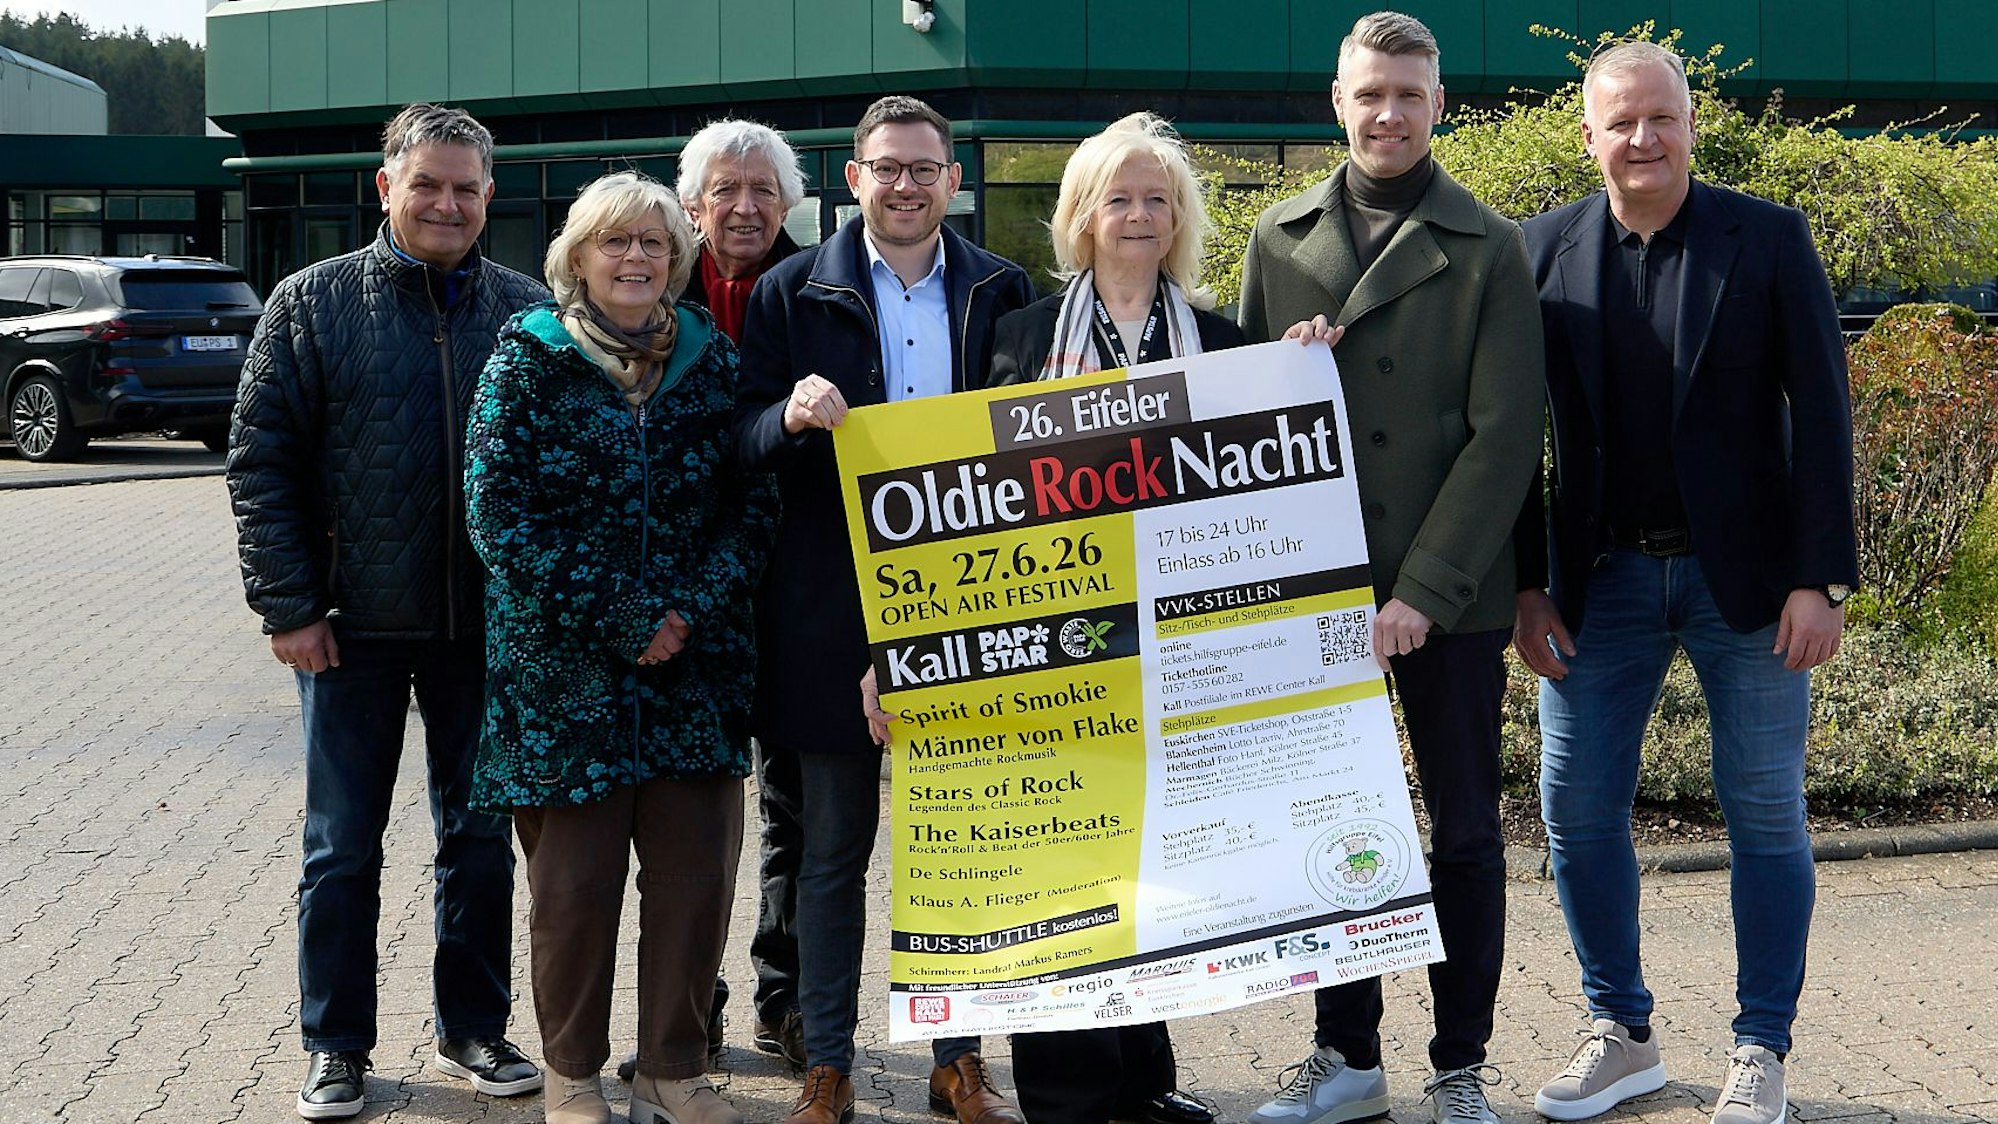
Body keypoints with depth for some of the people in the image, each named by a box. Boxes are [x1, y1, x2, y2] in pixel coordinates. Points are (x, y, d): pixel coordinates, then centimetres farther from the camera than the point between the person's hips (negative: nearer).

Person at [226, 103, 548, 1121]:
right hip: (354, 626, -1)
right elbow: (260, 460, -2)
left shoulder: (527, 311, 3)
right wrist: (288, 605, -8)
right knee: (342, 846, 7)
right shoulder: (312, 303, -1)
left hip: (485, 625, 2)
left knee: (480, 837, 11)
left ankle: (472, 1031, 25)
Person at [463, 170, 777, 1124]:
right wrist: (621, 619, -14)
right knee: (575, 883, 4)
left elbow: (754, 501, 6)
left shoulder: (711, 359, 8)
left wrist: (695, 608, -11)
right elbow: (499, 512, -9)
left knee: (697, 878, 5)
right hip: (563, 672, -3)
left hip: (696, 668, 3)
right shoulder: (528, 358, -2)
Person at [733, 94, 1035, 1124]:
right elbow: (745, 441, 0)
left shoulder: (1003, 291, 8)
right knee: (835, 846, 6)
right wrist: (792, 416, -22)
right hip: (836, 606, -1)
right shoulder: (793, 292, 3)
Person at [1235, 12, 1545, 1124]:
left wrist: (1424, 592, -14)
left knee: (1465, 837, 5)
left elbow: (1505, 437, -7)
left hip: (1449, 597, -3)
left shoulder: (1488, 247, -2)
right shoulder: (1279, 239, 8)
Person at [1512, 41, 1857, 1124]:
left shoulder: (1768, 239, -3)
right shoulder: (1544, 249, 2)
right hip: (1601, 577, 2)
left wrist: (1820, 578, -11)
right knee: (1577, 810, 6)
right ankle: (1622, 1034, 23)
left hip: (1745, 576, -2)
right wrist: (1526, 583, 0)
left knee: (1765, 819, 4)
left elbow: (1821, 415, -5)